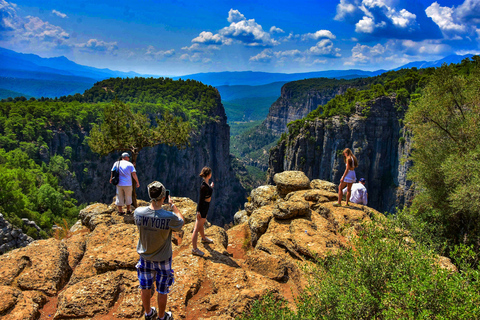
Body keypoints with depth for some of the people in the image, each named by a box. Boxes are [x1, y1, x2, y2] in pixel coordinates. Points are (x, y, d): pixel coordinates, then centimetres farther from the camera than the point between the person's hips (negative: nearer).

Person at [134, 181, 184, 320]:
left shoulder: (138, 212, -23)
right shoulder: (170, 217, -31)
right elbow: (181, 222, -8)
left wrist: (153, 203, 0)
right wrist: (172, 204, -3)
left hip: (145, 257, 3)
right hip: (162, 260, -3)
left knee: (145, 287, 24)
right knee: (162, 291, 18)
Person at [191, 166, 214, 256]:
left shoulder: (206, 183, 2)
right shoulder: (203, 186, -27)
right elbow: (201, 199, -24)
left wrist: (211, 187, 33)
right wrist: (198, 212, -20)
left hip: (206, 206, 10)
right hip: (202, 207, -10)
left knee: (202, 223, 31)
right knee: (197, 228, -2)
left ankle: (204, 238, 55)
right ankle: (194, 249, 7)